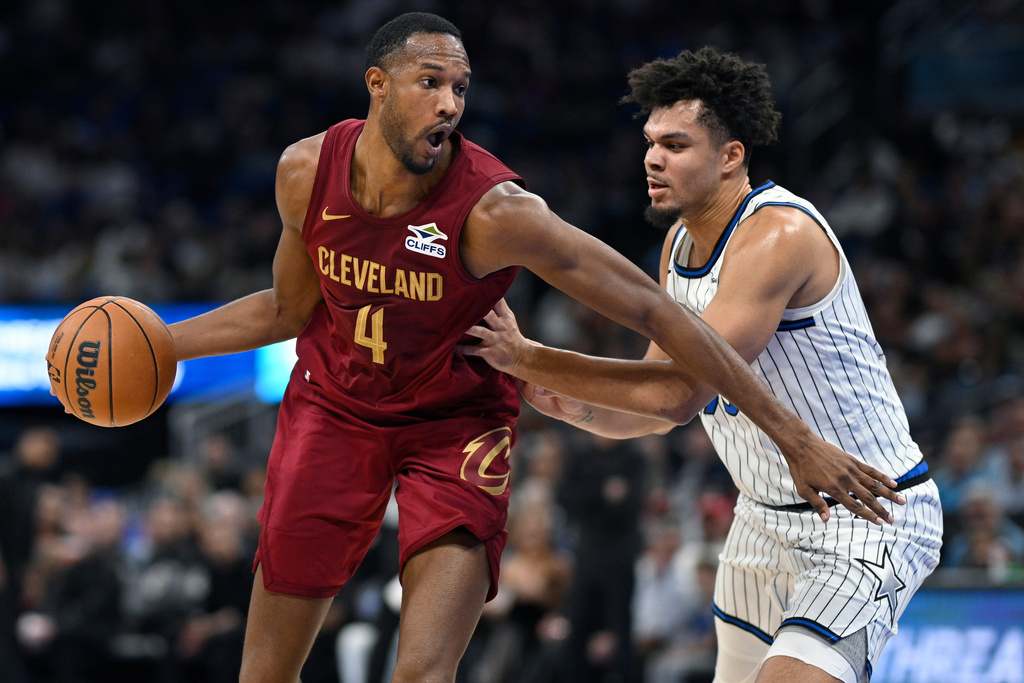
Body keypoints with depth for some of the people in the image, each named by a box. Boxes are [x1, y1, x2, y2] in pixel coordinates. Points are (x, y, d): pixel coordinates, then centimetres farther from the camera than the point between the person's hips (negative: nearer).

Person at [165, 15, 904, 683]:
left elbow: (655, 312, -27)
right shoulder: (308, 171, -15)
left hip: (456, 428, -4)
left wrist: (796, 438, -28)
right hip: (333, 409, 4)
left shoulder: (496, 212, -29)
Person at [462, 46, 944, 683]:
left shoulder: (781, 234, -24)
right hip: (766, 515, 9)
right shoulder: (682, 240, 5)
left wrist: (525, 358, -25)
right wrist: (575, 404, -11)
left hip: (868, 515, -9)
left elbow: (681, 392, -30)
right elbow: (657, 408, 11)